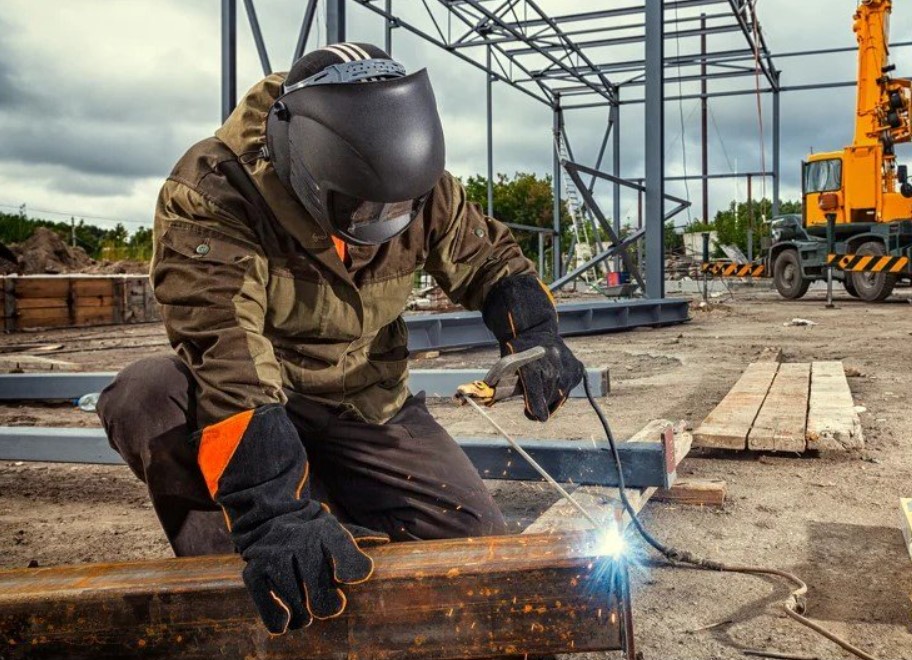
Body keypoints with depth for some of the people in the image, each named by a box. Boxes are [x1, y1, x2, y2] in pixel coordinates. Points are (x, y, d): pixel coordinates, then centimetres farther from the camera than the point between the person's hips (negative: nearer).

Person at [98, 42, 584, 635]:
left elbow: (488, 257, 6)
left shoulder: (422, 188, -12)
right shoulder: (211, 193, -28)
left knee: (477, 540, -11)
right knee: (147, 400, -35)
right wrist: (275, 512, -50)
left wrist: (536, 335, -15)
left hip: (369, 407, 4)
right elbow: (224, 348, -39)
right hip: (248, 401, -3)